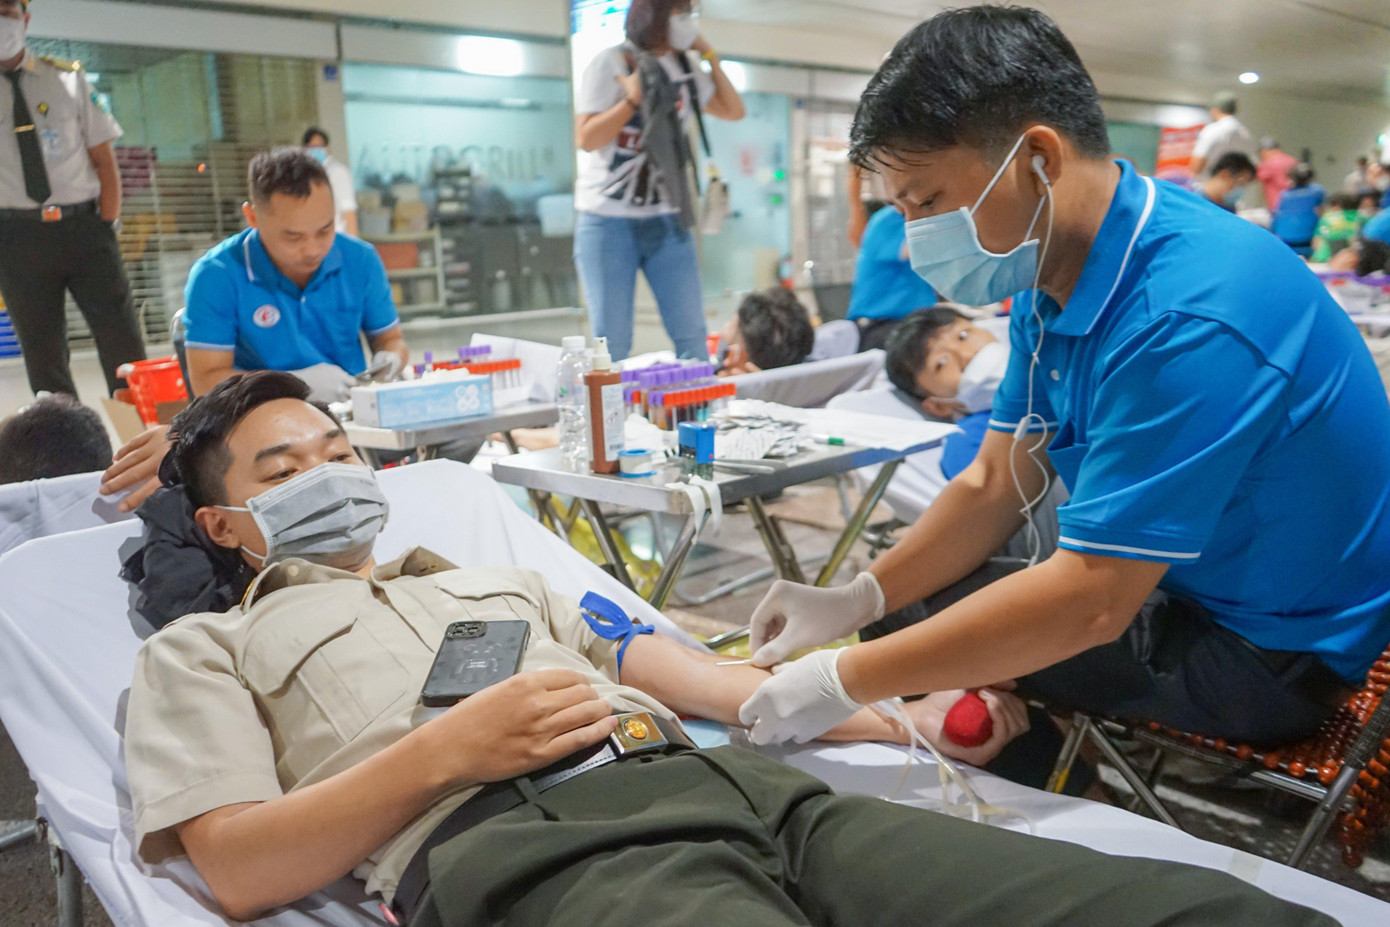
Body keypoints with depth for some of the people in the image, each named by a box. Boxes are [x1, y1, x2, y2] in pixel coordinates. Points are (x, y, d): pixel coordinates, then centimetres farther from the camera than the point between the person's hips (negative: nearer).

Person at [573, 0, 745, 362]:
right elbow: (586, 138, -9)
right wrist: (633, 99, -15)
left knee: (691, 334, 1)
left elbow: (733, 111, 16)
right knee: (611, 341, -2)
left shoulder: (685, 71, 11)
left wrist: (710, 57, 9)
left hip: (666, 221, 5)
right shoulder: (610, 64, -5)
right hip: (609, 222, -4)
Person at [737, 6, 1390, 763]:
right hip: (1175, 586, 8)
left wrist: (845, 682, -27)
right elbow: (994, 486, 3)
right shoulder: (1054, 279, -3)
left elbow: (1091, 601, -31)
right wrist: (855, 601, -7)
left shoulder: (1186, 319, -31)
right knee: (917, 605, 7)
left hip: (1278, 649, -8)